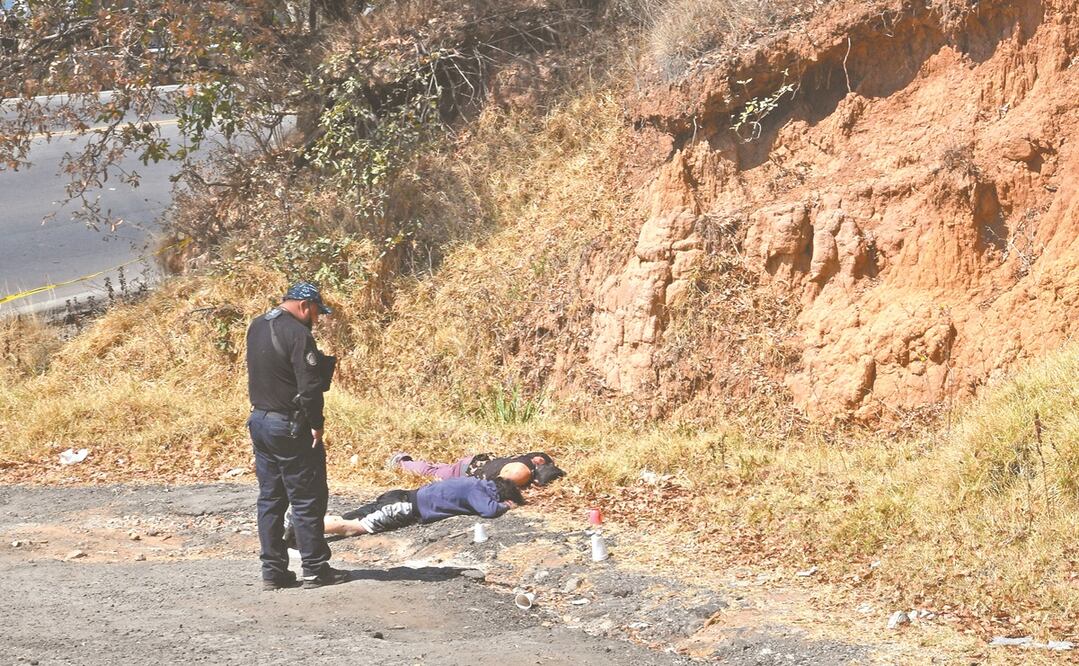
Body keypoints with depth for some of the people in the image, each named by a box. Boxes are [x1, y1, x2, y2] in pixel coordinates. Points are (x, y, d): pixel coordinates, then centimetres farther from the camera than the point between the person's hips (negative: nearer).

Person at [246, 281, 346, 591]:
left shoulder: (256, 327, 10)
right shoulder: (297, 334, -18)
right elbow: (309, 386, -21)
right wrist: (317, 424, -11)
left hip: (259, 421, 8)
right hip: (289, 426, -8)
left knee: (270, 498, 11)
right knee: (307, 500, 0)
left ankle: (273, 571, 12)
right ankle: (315, 570, 4)